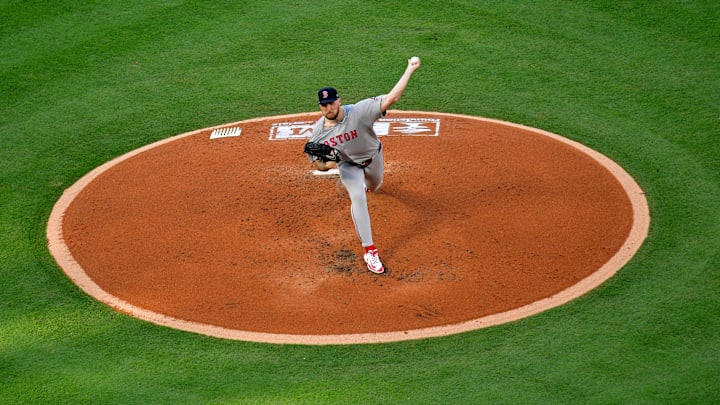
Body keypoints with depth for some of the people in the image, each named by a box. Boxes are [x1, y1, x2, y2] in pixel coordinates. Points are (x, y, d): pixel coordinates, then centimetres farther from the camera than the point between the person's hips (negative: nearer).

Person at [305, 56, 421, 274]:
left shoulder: (359, 111, -38)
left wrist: (410, 69, -49)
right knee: (358, 197, -24)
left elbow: (392, 97, -44)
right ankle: (370, 251, -18)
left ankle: (366, 181, 72)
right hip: (348, 164, -1)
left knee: (373, 187, 28)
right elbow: (316, 162, -15)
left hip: (373, 157, 1)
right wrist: (327, 164, -39)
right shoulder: (318, 131, -27)